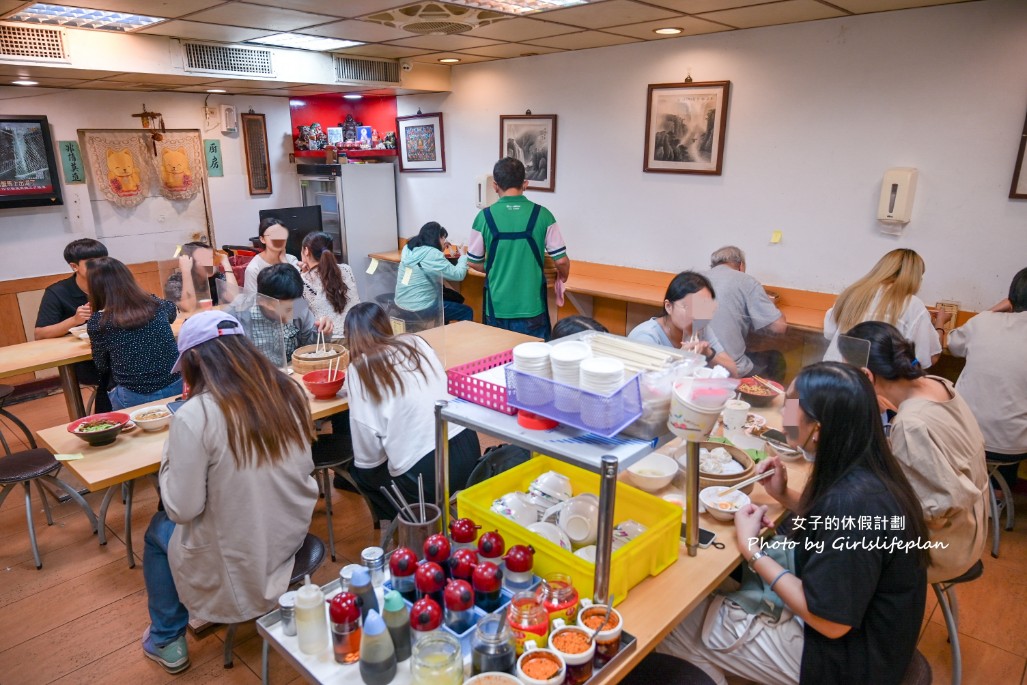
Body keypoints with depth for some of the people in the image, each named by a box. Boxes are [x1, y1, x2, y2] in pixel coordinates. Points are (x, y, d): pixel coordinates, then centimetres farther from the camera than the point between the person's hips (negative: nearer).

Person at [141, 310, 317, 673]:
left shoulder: (195, 415, -24)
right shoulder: (289, 392, -7)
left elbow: (182, 509, -17)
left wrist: (170, 456, -3)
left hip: (239, 565, -5)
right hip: (293, 542, 5)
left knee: (159, 528, 26)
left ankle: (167, 641, 38)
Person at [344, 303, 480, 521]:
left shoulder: (360, 368, -4)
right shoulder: (416, 342, 9)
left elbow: (367, 442, -5)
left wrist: (365, 465, 14)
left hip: (424, 475, -6)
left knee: (360, 470, 25)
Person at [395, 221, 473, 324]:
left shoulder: (408, 248, 5)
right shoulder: (432, 254, -18)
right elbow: (458, 275, -16)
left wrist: (441, 250, 15)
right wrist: (463, 255, 0)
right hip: (420, 309, -9)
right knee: (467, 312, 3)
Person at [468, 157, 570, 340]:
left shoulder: (484, 217, -5)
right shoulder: (542, 215, -7)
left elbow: (474, 262, 4)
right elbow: (561, 261, -4)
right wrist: (563, 275, 18)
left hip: (497, 307, 1)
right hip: (532, 307, -1)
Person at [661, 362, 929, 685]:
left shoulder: (852, 501, -35)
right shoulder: (866, 469, -6)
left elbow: (831, 622, -26)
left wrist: (751, 550, -20)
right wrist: (785, 496, -1)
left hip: (848, 658, -8)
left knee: (678, 623, 0)